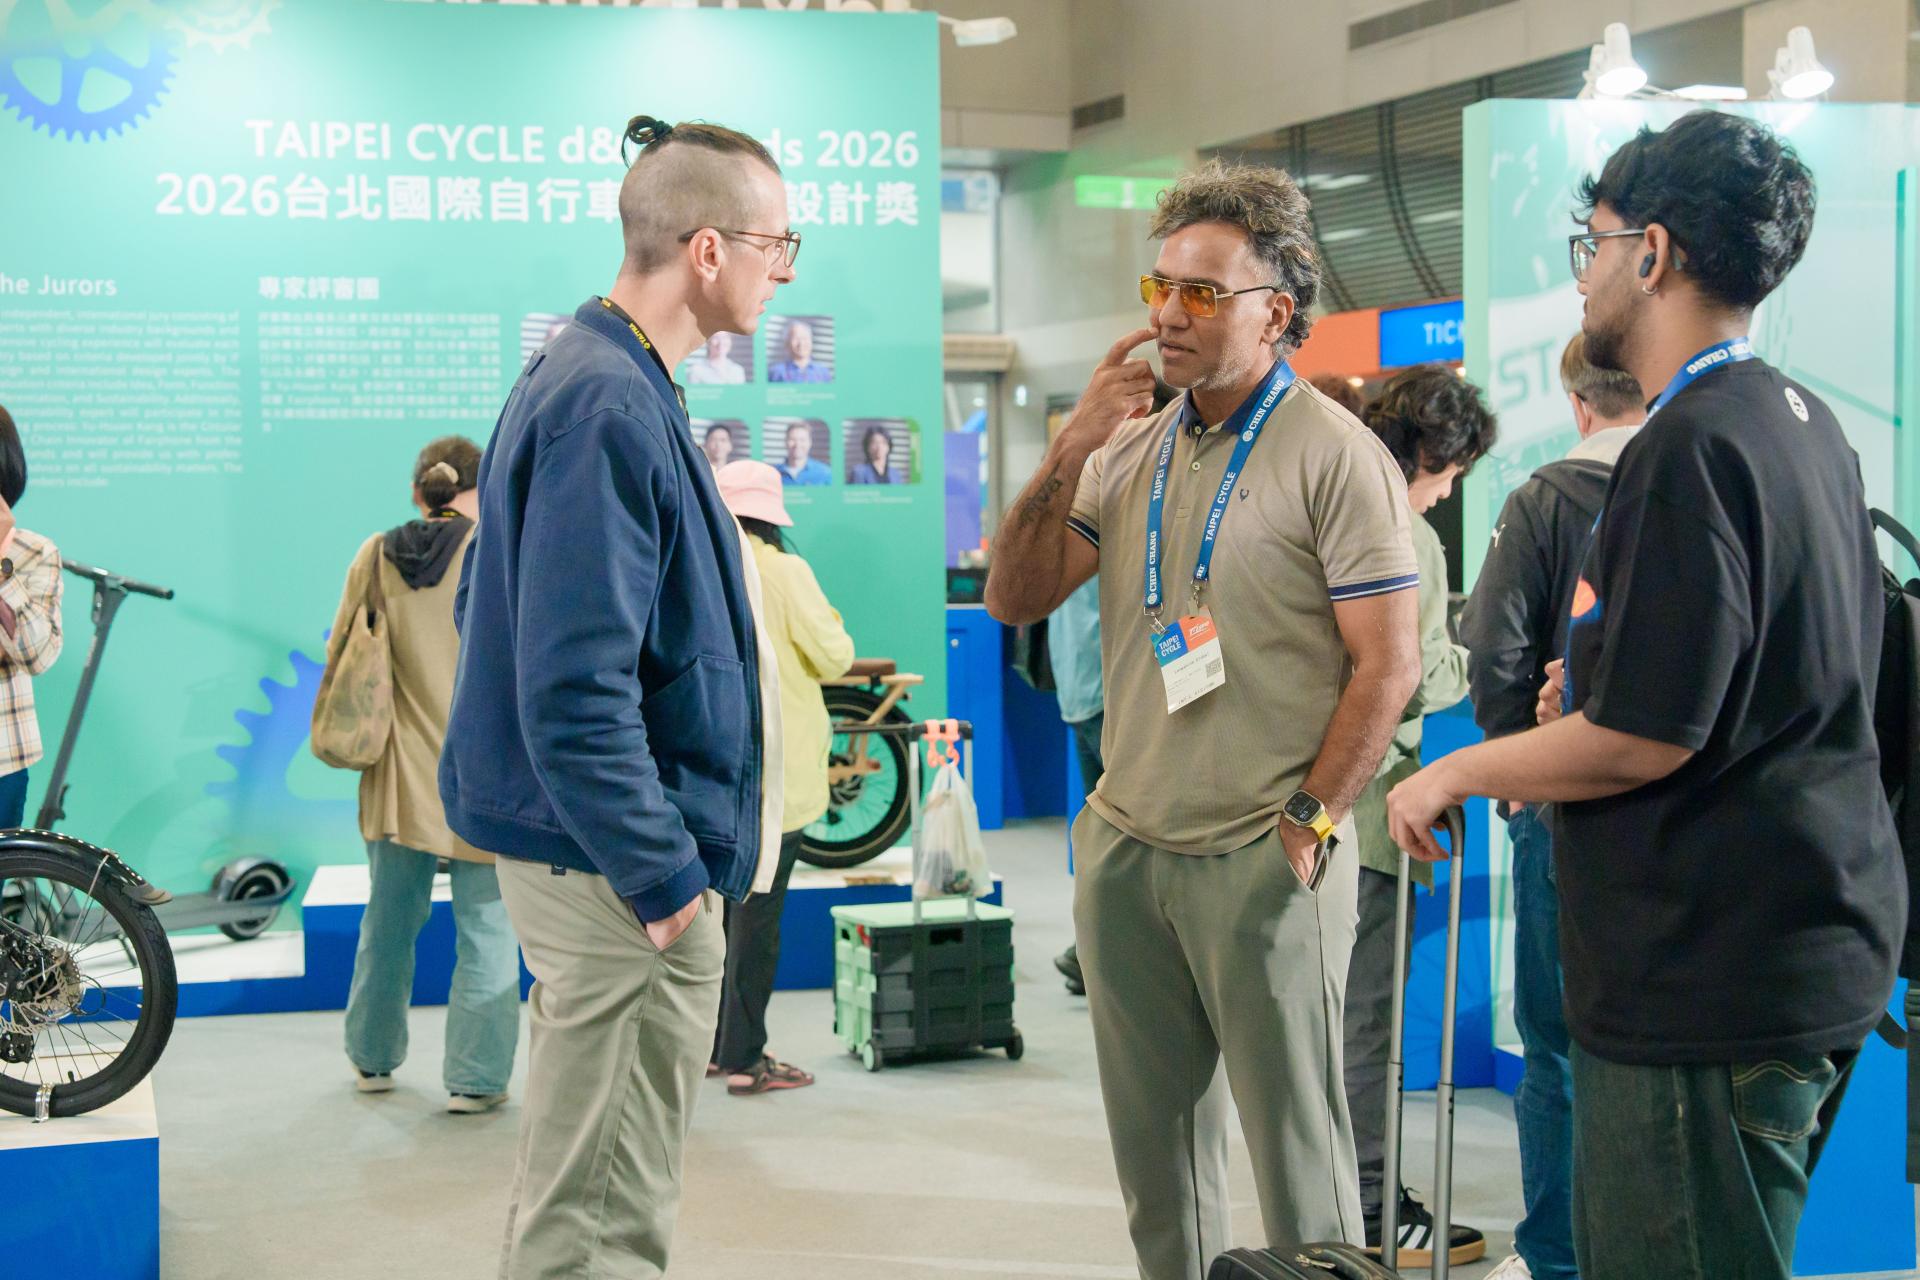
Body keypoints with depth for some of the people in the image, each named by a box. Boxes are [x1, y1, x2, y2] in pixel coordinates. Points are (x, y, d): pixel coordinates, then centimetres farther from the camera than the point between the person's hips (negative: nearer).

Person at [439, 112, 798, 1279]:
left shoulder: (577, 376, 11)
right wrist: (662, 877, -20)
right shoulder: (612, 409, -21)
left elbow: (503, 610, 19)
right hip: (619, 870, -11)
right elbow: (576, 688, -26)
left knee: (571, 1178, 22)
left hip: (573, 838, 11)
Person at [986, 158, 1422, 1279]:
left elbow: (1388, 665, -11)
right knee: (1153, 1133, 15)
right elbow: (1016, 601, 6)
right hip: (1125, 845, 6)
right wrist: (1070, 453, -5)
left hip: (1262, 860, -6)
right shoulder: (1130, 450, 10)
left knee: (1295, 1138, 3)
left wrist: (1308, 826, -12)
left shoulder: (1335, 455, -8)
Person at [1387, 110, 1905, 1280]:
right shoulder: (1807, 424, 12)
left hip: (1711, 976, -10)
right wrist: (1602, 683, 18)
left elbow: (1646, 738, -21)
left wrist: (1453, 776, -7)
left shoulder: (1692, 449, -19)